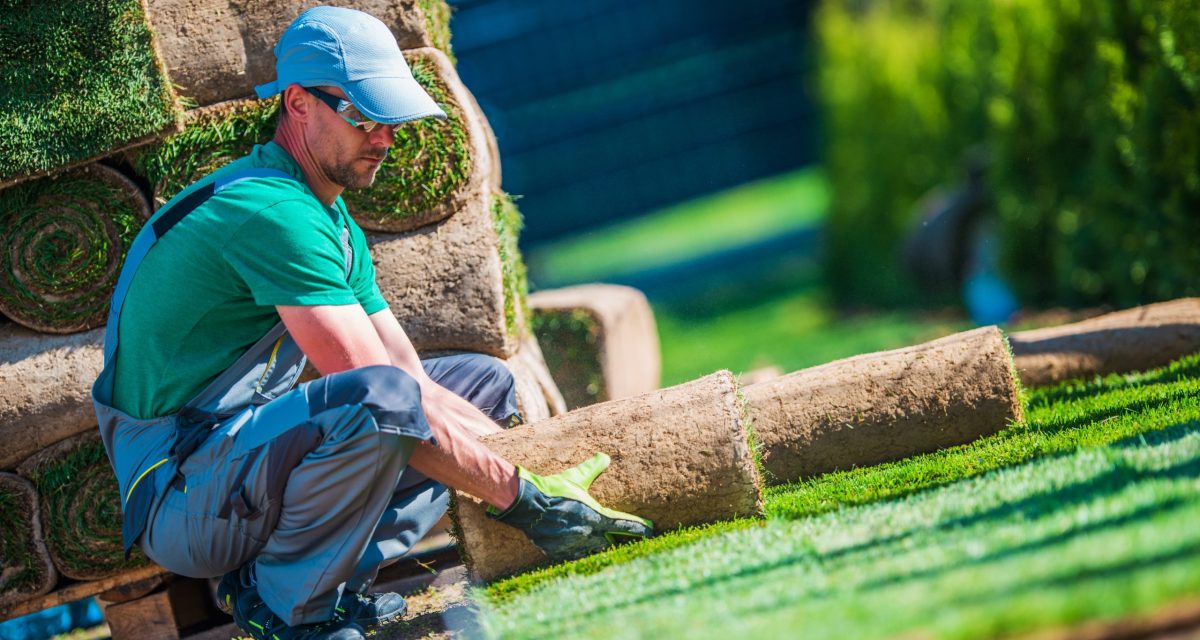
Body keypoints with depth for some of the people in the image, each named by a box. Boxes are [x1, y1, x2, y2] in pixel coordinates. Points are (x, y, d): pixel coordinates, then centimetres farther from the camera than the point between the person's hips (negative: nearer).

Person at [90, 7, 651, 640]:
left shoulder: (334, 226, 14)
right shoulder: (273, 210, -19)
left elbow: (419, 388, 12)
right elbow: (384, 397, -23)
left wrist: (540, 467, 0)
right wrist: (524, 499, -19)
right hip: (179, 502, -10)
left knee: (484, 381, 14)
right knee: (376, 397, -36)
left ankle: (332, 581, -2)